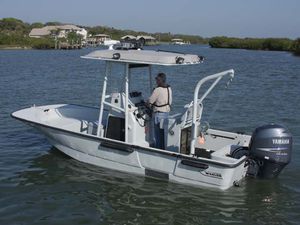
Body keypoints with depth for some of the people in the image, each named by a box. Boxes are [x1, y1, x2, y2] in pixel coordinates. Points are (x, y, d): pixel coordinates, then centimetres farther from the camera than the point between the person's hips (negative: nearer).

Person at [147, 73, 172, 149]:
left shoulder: (157, 90, -17)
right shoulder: (169, 89, 8)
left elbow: (149, 102, -13)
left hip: (159, 114, -8)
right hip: (167, 112, 8)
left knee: (158, 135, 1)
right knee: (164, 134, 15)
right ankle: (164, 148, 22)